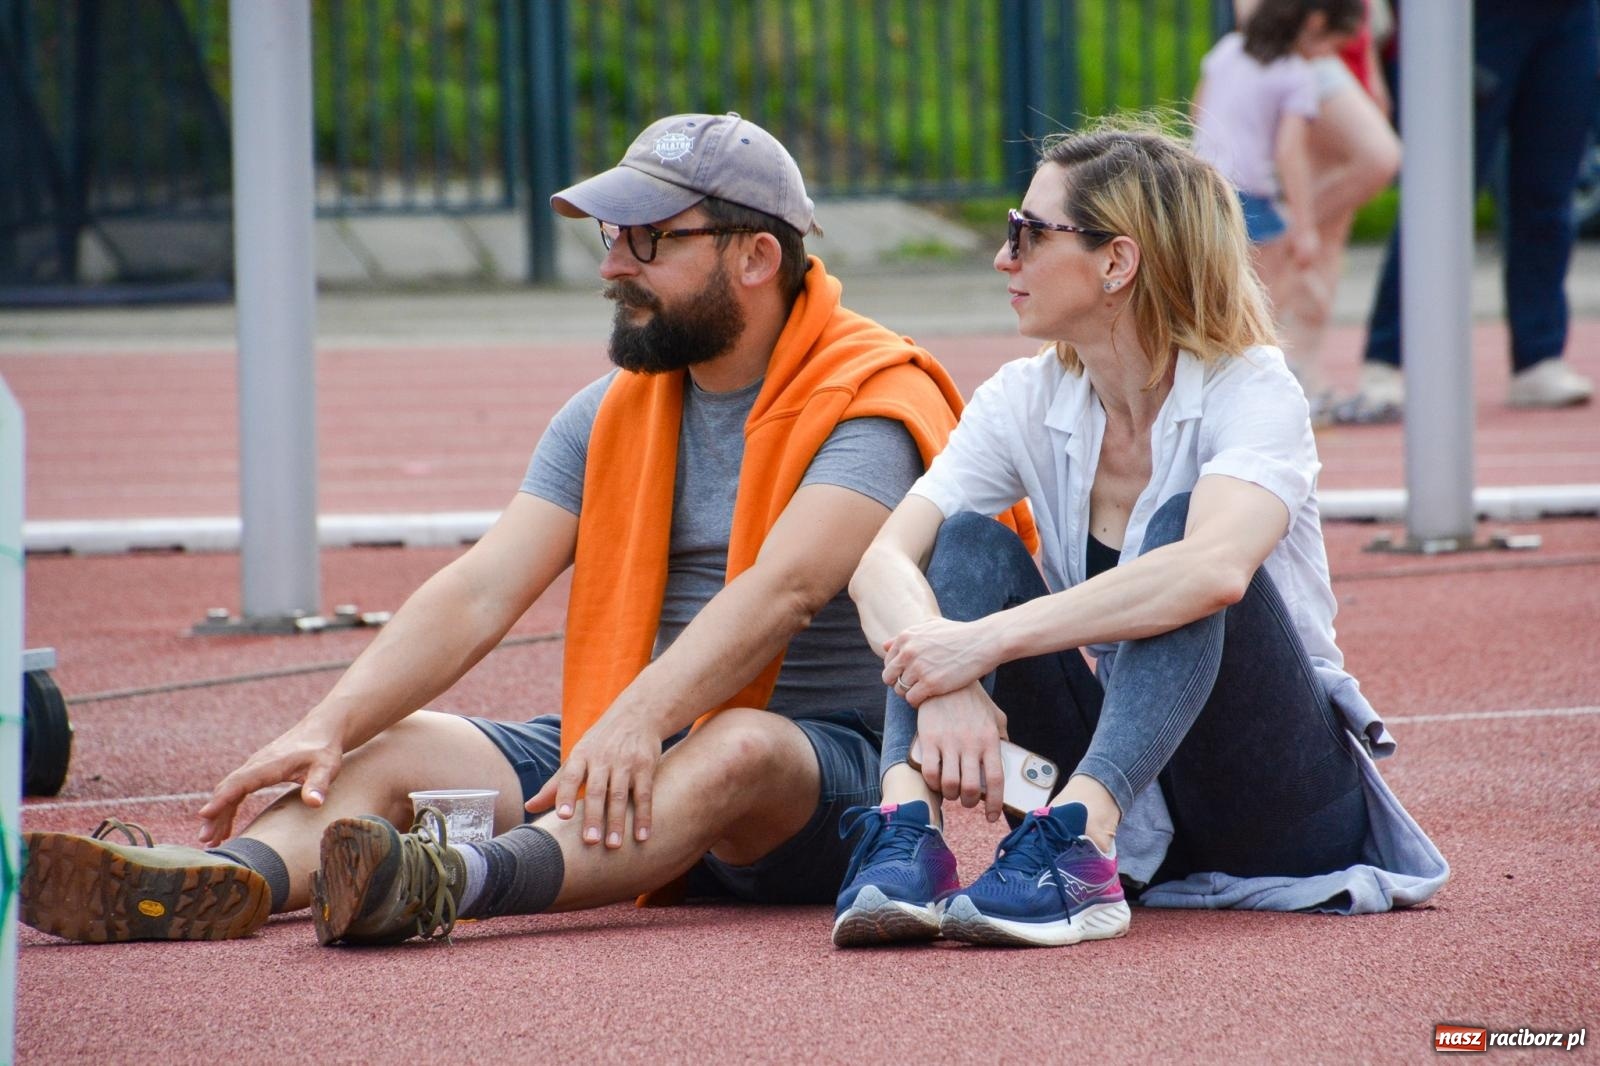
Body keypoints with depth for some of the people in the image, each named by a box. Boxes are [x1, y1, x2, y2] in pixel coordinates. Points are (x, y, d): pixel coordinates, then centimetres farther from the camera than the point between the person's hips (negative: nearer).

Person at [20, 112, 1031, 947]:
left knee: (737, 746, -38)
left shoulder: (865, 400, -8)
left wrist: (641, 717, -40)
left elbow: (782, 589, -25)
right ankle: (225, 879, -43)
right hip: (639, 762, 6)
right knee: (397, 745, -12)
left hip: (828, 773, -6)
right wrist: (332, 723, -14)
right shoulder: (610, 415, 12)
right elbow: (482, 590, 1)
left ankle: (454, 882, -63)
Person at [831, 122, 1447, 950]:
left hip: (1283, 804, -5)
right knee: (970, 541, -14)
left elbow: (1215, 570, -37)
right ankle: (907, 831, -37)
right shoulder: (1027, 401, 0)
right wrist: (944, 683, -36)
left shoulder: (1250, 394, -16)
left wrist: (986, 640, -41)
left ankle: (1074, 843, -49)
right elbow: (881, 562, -14)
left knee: (1177, 532, -29)